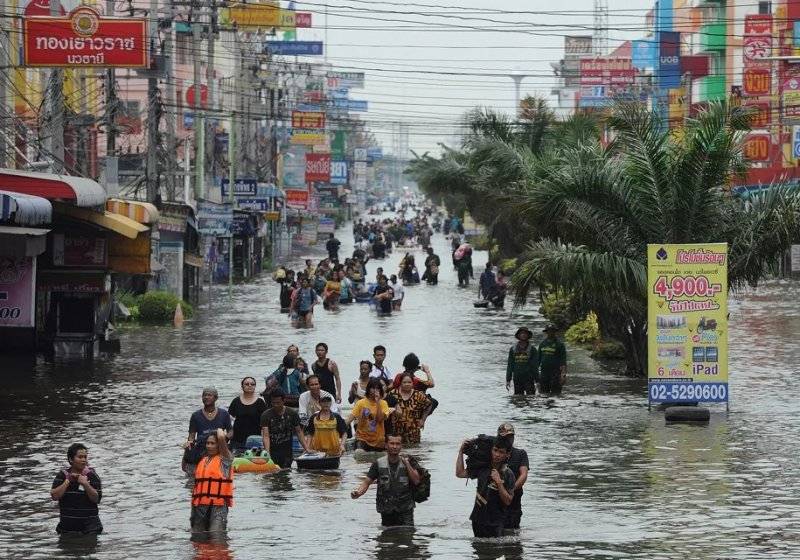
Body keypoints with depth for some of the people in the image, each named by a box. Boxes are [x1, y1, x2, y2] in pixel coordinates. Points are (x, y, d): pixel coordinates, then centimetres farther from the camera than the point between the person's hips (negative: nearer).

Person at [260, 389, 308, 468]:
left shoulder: (292, 414, 1)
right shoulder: (266, 415, -6)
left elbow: (299, 432, 7)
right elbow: (266, 436, -14)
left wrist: (306, 449, -2)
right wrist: (267, 452, -29)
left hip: (287, 453, 1)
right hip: (272, 451, -1)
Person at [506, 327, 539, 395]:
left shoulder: (532, 349, 2)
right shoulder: (513, 349, 8)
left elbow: (535, 366, 1)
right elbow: (510, 365, 10)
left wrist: (537, 380, -3)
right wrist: (508, 380, 6)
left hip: (529, 379, -2)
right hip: (517, 379, 2)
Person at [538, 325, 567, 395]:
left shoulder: (559, 344, -1)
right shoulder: (542, 344, 13)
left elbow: (563, 360, -6)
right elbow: (539, 358, 20)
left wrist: (563, 374, -14)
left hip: (555, 372, -5)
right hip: (544, 370, 5)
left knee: (555, 394, -7)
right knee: (544, 392, 4)